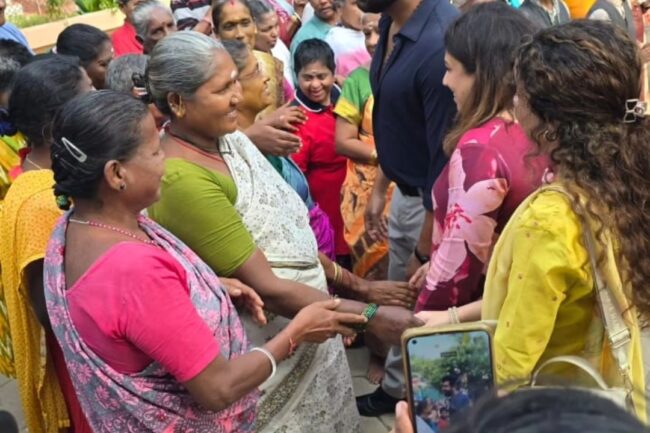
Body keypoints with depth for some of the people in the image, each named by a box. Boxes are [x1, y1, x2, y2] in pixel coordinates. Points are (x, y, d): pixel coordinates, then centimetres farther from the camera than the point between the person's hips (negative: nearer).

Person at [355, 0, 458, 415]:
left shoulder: (439, 40, -30)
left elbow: (446, 151, -25)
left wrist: (424, 252, -17)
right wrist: (379, 187, 16)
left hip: (434, 201, -8)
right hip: (405, 190, 8)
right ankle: (396, 388, 45)